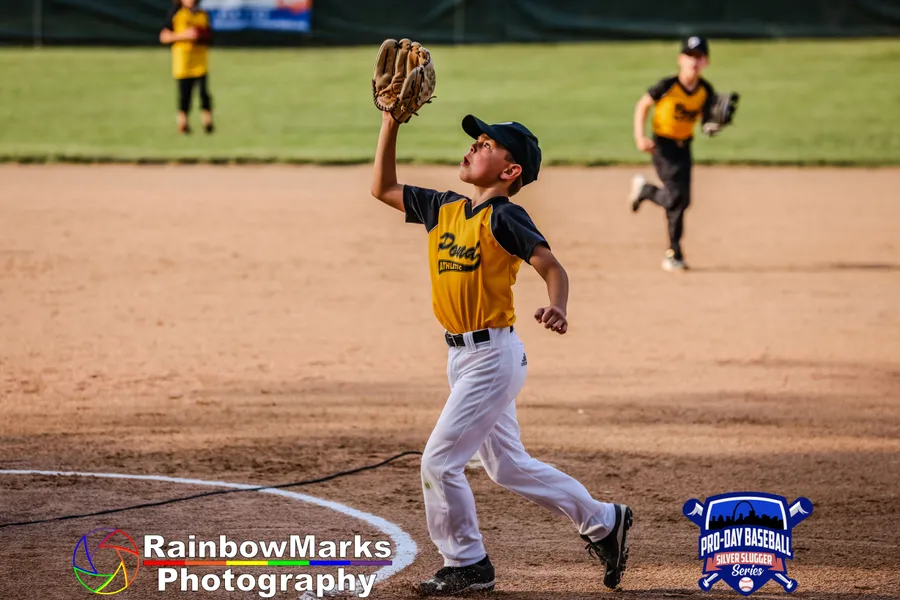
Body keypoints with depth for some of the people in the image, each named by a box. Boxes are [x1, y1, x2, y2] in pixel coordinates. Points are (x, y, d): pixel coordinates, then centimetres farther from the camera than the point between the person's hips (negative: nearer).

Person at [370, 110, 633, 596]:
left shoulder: (505, 218, -14)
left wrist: (557, 308, -44)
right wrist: (391, 123, 7)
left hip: (494, 355, -8)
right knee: (507, 467, 17)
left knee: (440, 460, -8)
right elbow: (383, 188, 16)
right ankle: (602, 522, 30)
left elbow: (552, 266, -23)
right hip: (462, 356, 8)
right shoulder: (445, 209, 8)